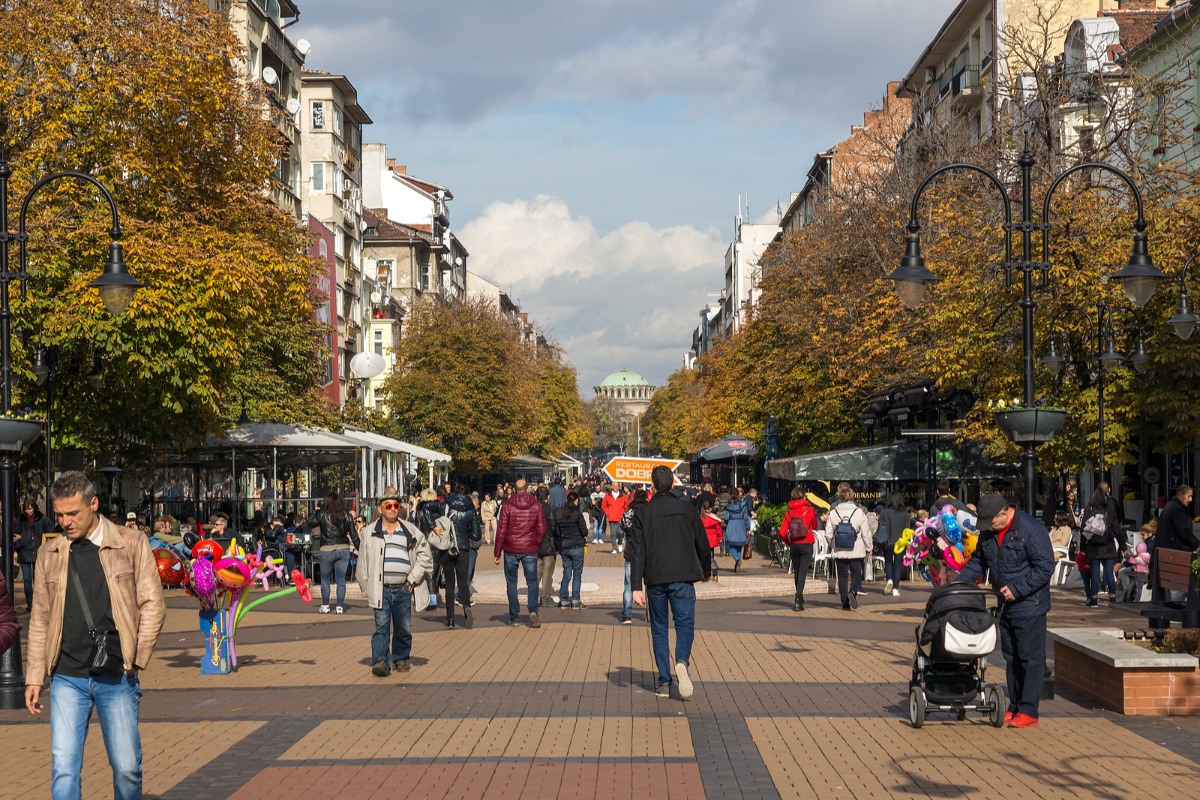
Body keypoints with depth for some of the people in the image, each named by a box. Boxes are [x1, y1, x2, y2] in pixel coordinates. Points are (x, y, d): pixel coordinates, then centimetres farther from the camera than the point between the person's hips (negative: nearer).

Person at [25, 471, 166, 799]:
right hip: (67, 677, 2)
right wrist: (34, 677, 7)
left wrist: (138, 657, -9)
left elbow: (153, 605, 0)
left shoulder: (131, 544, 0)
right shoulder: (48, 553, 7)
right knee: (64, 767, -4)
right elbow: (40, 619, 10)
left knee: (127, 768, 5)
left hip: (117, 677, -1)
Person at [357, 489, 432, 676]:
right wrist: (365, 588, 2)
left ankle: (401, 659, 25)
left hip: (403, 589, 2)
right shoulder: (370, 532, 5)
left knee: (404, 628, 9)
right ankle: (380, 661, -12)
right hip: (381, 589, -2)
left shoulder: (411, 531, 7)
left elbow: (424, 555, 13)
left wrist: (413, 578, 4)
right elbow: (362, 562, 7)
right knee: (381, 627, -9)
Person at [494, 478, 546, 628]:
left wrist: (497, 552, 1)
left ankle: (514, 617, 10)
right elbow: (542, 529, 2)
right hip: (530, 549, 1)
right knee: (532, 581, 8)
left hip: (511, 550, -1)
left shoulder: (507, 505, -4)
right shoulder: (536, 505, 1)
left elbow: (501, 530, -4)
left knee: (511, 582, 9)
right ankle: (533, 611, -12)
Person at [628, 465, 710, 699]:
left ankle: (664, 682, 9)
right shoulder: (686, 508, 3)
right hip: (683, 577, -1)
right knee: (685, 623, 3)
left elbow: (637, 552, -4)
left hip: (655, 578, 1)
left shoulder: (643, 513, 2)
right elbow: (702, 543, 7)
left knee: (659, 628, 11)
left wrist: (636, 587, -6)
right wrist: (705, 571, 23)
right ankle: (682, 661, -26)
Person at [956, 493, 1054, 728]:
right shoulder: (988, 532, 7)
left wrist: (1017, 589, -21)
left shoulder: (1031, 530, -17)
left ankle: (1028, 711, 0)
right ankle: (1014, 707, 20)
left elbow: (1045, 567, -18)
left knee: (1031, 658, -3)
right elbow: (978, 561, 19)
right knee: (1011, 657, 13)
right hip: (1005, 606, 8)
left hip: (1029, 606, -8)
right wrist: (960, 581, 3)